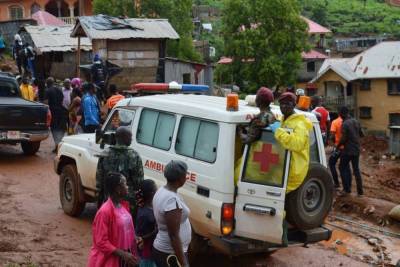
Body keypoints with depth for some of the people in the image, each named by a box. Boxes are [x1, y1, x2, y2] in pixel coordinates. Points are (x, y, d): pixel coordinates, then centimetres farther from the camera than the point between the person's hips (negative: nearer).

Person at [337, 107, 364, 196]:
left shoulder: (345, 124, -17)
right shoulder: (356, 122, 6)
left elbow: (343, 139, -18)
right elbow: (361, 134, 16)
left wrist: (338, 146, -2)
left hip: (348, 150, -7)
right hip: (356, 149, 7)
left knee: (342, 168, 7)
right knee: (356, 169, 12)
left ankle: (347, 189, 2)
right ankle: (360, 190, 12)